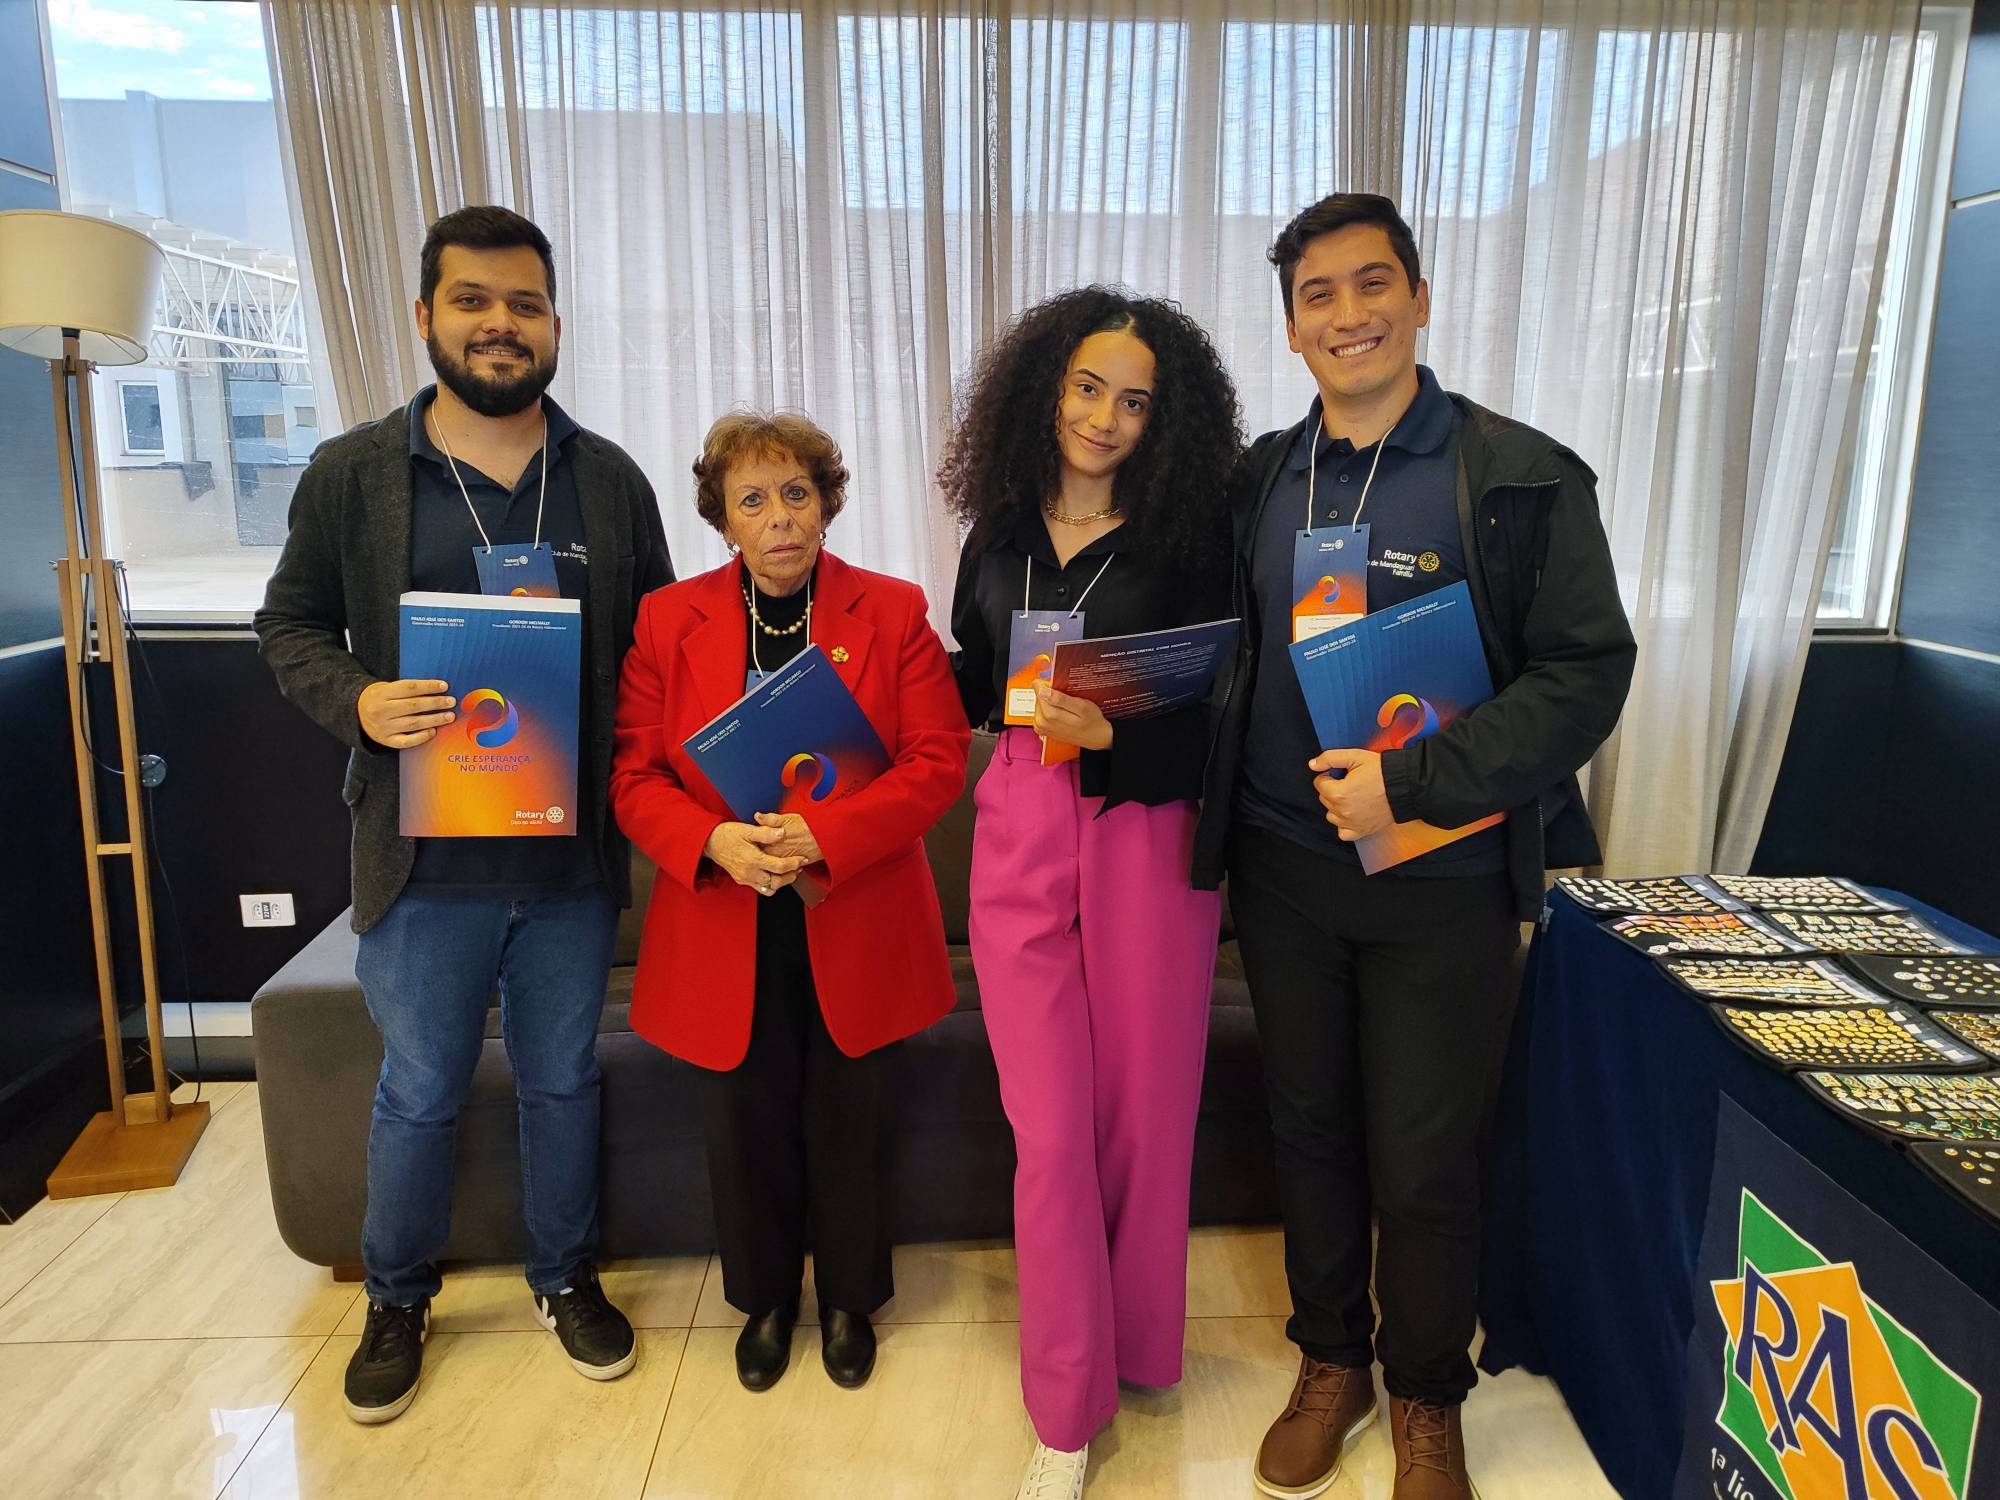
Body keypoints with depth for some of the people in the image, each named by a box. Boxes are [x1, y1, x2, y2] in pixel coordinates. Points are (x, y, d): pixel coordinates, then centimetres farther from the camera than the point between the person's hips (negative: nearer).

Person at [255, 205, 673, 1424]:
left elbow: (656, 642, 8)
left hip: (575, 855, 2)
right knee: (419, 1095, 15)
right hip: (425, 859, -1)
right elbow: (291, 625, 5)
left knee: (563, 1080, 17)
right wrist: (358, 703, -16)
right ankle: (399, 1300, 40)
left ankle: (565, 1279, 39)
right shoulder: (351, 474, -2)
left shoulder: (612, 480, 3)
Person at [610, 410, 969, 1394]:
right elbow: (633, 775, -1)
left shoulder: (892, 611, -3)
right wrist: (713, 841, -20)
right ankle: (765, 1300, 40)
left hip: (855, 929, -1)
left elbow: (938, 762, -9)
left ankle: (849, 1301, 38)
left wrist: (824, 834, -21)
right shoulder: (668, 621, 0)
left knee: (850, 1126, 12)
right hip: (726, 934, 1)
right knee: (748, 1128, 14)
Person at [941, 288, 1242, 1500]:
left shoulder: (1191, 539, -3)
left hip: (1147, 837, -2)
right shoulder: (999, 533, 9)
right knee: (1050, 1127, 3)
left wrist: (1107, 733, -22)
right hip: (1021, 834, 3)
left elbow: (1213, 726, -7)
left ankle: (1138, 1344, 37)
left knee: (1143, 1111, 10)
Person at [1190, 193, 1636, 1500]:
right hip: (1283, 869, 4)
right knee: (1311, 1130, 16)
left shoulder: (1521, 479, -7)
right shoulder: (1260, 480, 6)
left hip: (1442, 879, -3)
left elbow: (1587, 671, -12)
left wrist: (1415, 783, -20)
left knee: (1425, 1166, 8)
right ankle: (1331, 1363, 38)